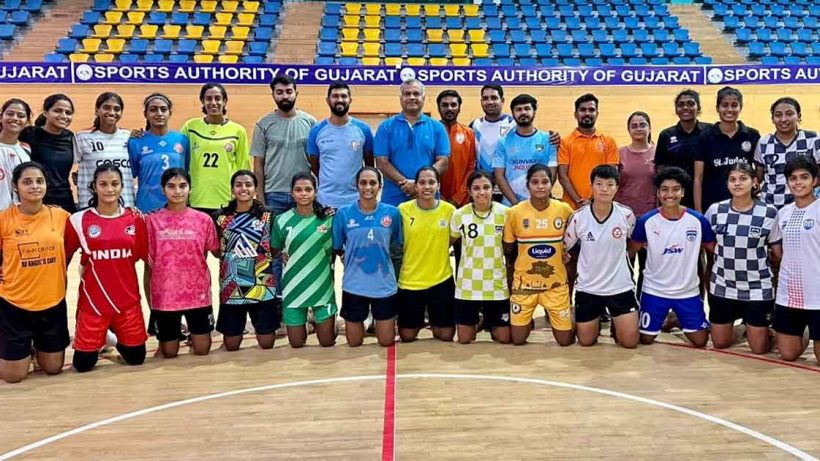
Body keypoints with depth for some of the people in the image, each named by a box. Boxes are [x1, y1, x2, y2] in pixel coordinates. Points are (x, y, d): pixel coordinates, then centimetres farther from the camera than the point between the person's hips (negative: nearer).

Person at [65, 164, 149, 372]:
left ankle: (116, 336, 40)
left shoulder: (136, 219, -1)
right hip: (92, 301, -1)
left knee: (136, 358, 9)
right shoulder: (79, 220, -6)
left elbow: (147, 257, 5)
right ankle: (99, 340, 36)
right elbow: (62, 257, 1)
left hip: (128, 299, 1)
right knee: (83, 364, 3)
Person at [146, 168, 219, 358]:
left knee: (202, 350, 6)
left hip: (197, 293, 0)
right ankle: (176, 334, 42)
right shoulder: (152, 221, -2)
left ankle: (192, 336, 37)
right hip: (164, 295, 0)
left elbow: (217, 252, 5)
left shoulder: (204, 219, -1)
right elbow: (149, 262, 3)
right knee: (169, 353, 10)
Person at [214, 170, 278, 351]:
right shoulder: (221, 217, 4)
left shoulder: (268, 216, 2)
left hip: (262, 286, -1)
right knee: (231, 345, 6)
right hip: (231, 288, 1)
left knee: (267, 343, 3)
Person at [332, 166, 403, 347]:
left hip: (384, 284, 1)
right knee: (354, 343, 13)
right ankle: (362, 322, 44)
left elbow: (397, 247, 7)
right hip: (354, 285, 0)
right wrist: (353, 257, -4)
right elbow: (337, 249, 3)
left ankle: (377, 320, 42)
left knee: (387, 341, 11)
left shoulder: (392, 213, -5)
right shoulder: (343, 213, -7)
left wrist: (380, 253, -1)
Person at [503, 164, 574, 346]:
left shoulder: (564, 210, -8)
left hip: (556, 284, 1)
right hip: (524, 283, 0)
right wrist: (510, 282, 6)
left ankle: (552, 316, 37)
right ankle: (528, 321, 37)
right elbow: (508, 251, 2)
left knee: (565, 340, 5)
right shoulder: (514, 212, -10)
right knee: (517, 339, 4)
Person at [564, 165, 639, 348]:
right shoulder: (578, 217, -13)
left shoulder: (627, 215, -11)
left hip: (621, 287, 0)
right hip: (587, 288, 0)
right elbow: (565, 249, 1)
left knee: (630, 342, -2)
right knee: (586, 341, 9)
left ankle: (615, 324, 31)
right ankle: (597, 321, 41)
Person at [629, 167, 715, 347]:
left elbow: (713, 250, 3)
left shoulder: (698, 220, -10)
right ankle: (666, 319, 39)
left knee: (700, 341, 7)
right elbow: (631, 251, 0)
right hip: (654, 290, -1)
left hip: (688, 291, 1)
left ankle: (677, 320, 36)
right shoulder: (646, 221, -11)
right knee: (645, 339, 7)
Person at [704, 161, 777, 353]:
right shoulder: (715, 210, -4)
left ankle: (758, 326, 36)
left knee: (759, 349, 4)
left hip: (758, 289, -2)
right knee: (720, 344, 12)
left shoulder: (769, 212, -9)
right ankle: (735, 319, 41)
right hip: (722, 287, 2)